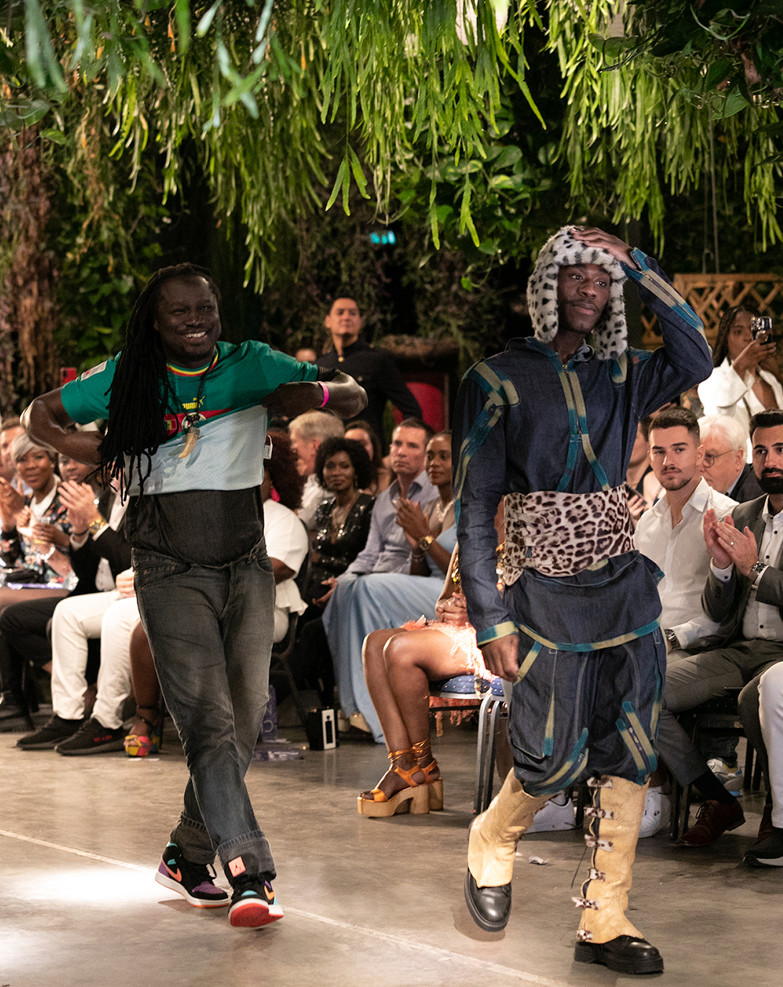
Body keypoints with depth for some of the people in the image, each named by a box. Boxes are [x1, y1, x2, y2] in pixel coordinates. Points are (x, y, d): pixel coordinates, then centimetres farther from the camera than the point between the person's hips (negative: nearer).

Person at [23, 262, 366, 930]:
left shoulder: (249, 366, 4)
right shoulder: (128, 380, 3)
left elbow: (354, 397, 3)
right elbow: (42, 416, 14)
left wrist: (311, 395, -19)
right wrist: (105, 457, -1)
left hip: (246, 567, 3)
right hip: (172, 571, -3)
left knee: (243, 723, 6)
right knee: (208, 719, -16)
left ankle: (188, 857, 23)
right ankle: (250, 875, -25)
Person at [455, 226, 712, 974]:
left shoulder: (619, 377, 9)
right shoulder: (497, 381, -3)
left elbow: (693, 358, -11)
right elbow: (475, 510, -6)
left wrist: (637, 266, -11)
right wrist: (492, 623, -12)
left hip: (627, 589, 4)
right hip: (549, 596, -4)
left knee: (628, 756, 0)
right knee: (555, 758, -5)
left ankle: (603, 921, 8)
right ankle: (491, 842, 27)